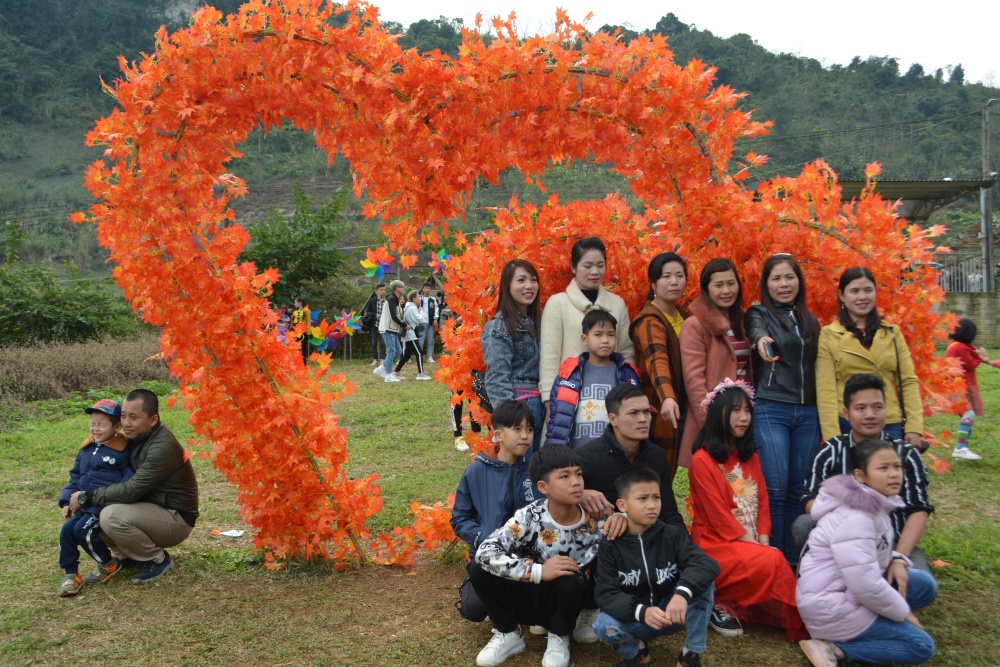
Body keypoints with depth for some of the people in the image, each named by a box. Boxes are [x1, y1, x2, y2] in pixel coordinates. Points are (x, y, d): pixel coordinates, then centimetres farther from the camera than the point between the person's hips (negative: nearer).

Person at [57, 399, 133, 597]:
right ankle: (70, 574, 5)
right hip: (86, 505, 7)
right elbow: (75, 478, 20)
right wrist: (66, 501, 8)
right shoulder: (86, 449, 13)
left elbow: (128, 481, -13)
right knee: (67, 530, -8)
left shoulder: (122, 451, -9)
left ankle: (109, 564, 2)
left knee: (83, 530, -21)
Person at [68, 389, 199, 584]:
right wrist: (80, 499, 0)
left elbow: (131, 490, -29)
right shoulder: (137, 436, 2)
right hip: (149, 508, 9)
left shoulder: (162, 448, -26)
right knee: (93, 512, 2)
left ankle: (158, 559, -7)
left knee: (111, 516, -28)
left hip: (175, 519, -9)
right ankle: (136, 554, 13)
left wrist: (87, 497, -19)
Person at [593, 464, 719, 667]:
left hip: (673, 615, 1)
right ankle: (635, 651, 4)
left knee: (703, 584, -23)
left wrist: (682, 593, -43)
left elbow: (707, 564, -23)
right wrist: (641, 612, -37)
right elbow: (605, 594, -18)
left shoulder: (672, 534, -8)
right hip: (635, 620, -1)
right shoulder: (611, 546, -10)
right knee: (604, 627, -32)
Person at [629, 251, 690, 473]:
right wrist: (667, 397, -50)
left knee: (673, 476, 14)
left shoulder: (685, 315, 8)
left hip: (685, 409, 7)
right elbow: (657, 360, -34)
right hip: (662, 413, -7)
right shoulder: (650, 321, -16)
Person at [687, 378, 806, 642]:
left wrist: (763, 540, -6)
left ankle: (728, 603, -4)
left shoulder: (750, 456, 14)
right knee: (773, 562, -29)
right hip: (716, 546, -7)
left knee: (773, 561, -23)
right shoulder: (702, 460, -10)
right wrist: (754, 545, -15)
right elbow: (718, 515, -13)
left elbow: (762, 501, 10)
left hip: (753, 544, 7)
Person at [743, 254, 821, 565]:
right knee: (775, 489, -8)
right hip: (770, 410, -4)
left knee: (799, 490, 7)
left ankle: (794, 562, 18)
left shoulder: (810, 321, 16)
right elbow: (756, 330, -23)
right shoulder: (758, 314, 1)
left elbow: (817, 367, 20)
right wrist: (761, 340, -47)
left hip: (808, 413, 5)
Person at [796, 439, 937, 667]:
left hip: (847, 593, 9)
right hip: (831, 606, -9)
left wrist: (896, 561, -4)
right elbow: (865, 585, -28)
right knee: (921, 646, -7)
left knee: (924, 584, 2)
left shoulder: (875, 504, 6)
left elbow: (874, 553, 19)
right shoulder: (854, 517, -25)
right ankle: (835, 648, -10)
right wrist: (903, 612, -12)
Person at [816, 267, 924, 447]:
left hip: (891, 426, 3)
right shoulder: (828, 336, -1)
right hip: (848, 426, -3)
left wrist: (914, 427, -3)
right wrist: (833, 436, -12)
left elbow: (908, 381, 7)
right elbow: (826, 390, -6)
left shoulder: (892, 333, 10)